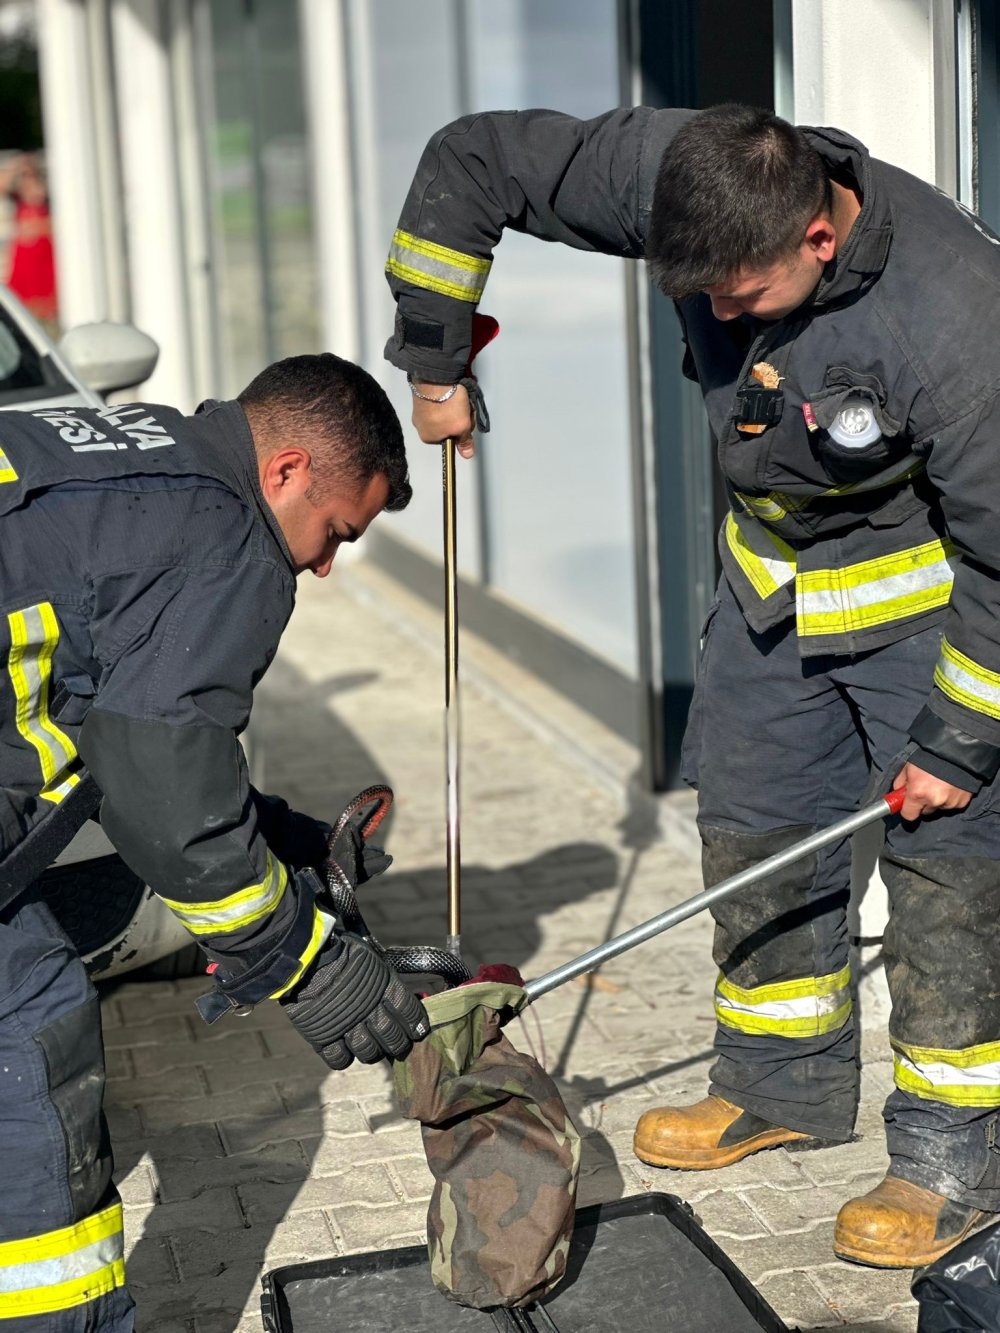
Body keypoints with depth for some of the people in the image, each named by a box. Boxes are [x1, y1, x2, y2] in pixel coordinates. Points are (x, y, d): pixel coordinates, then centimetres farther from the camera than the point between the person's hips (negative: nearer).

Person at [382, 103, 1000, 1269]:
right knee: (749, 823, 12)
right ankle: (785, 1085, 31)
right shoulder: (672, 171, -25)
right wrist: (433, 361, -7)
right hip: (774, 574, 6)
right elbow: (468, 164, -13)